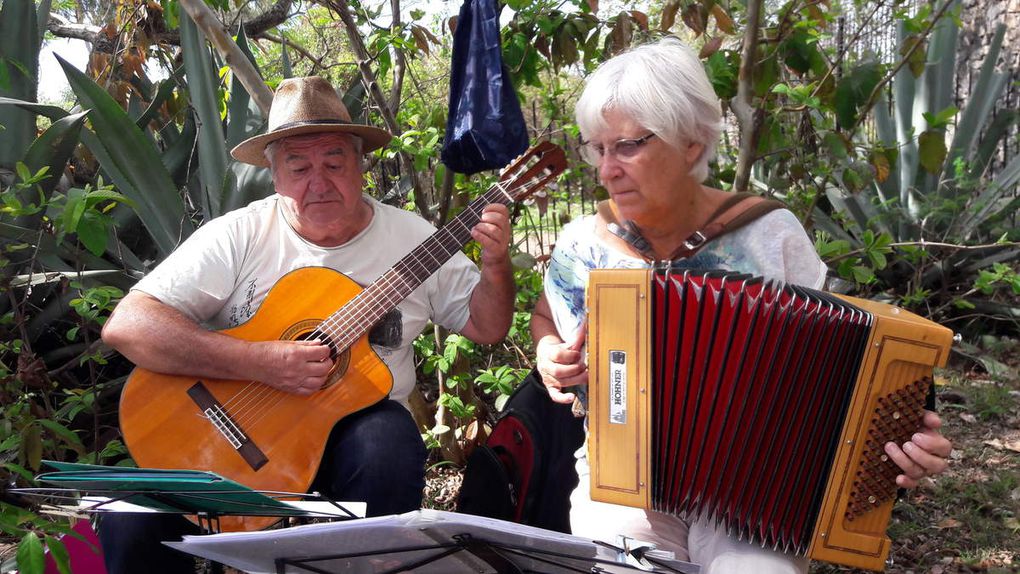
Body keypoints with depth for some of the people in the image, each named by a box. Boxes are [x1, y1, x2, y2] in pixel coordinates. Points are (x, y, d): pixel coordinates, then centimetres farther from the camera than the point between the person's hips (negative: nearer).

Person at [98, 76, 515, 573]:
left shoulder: (409, 236, 4)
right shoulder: (240, 235, -4)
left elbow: (485, 327, 9)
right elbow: (125, 324, -14)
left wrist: (495, 264, -12)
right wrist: (260, 362, -24)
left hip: (353, 425, 2)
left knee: (387, 442, -33)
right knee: (129, 523, -26)